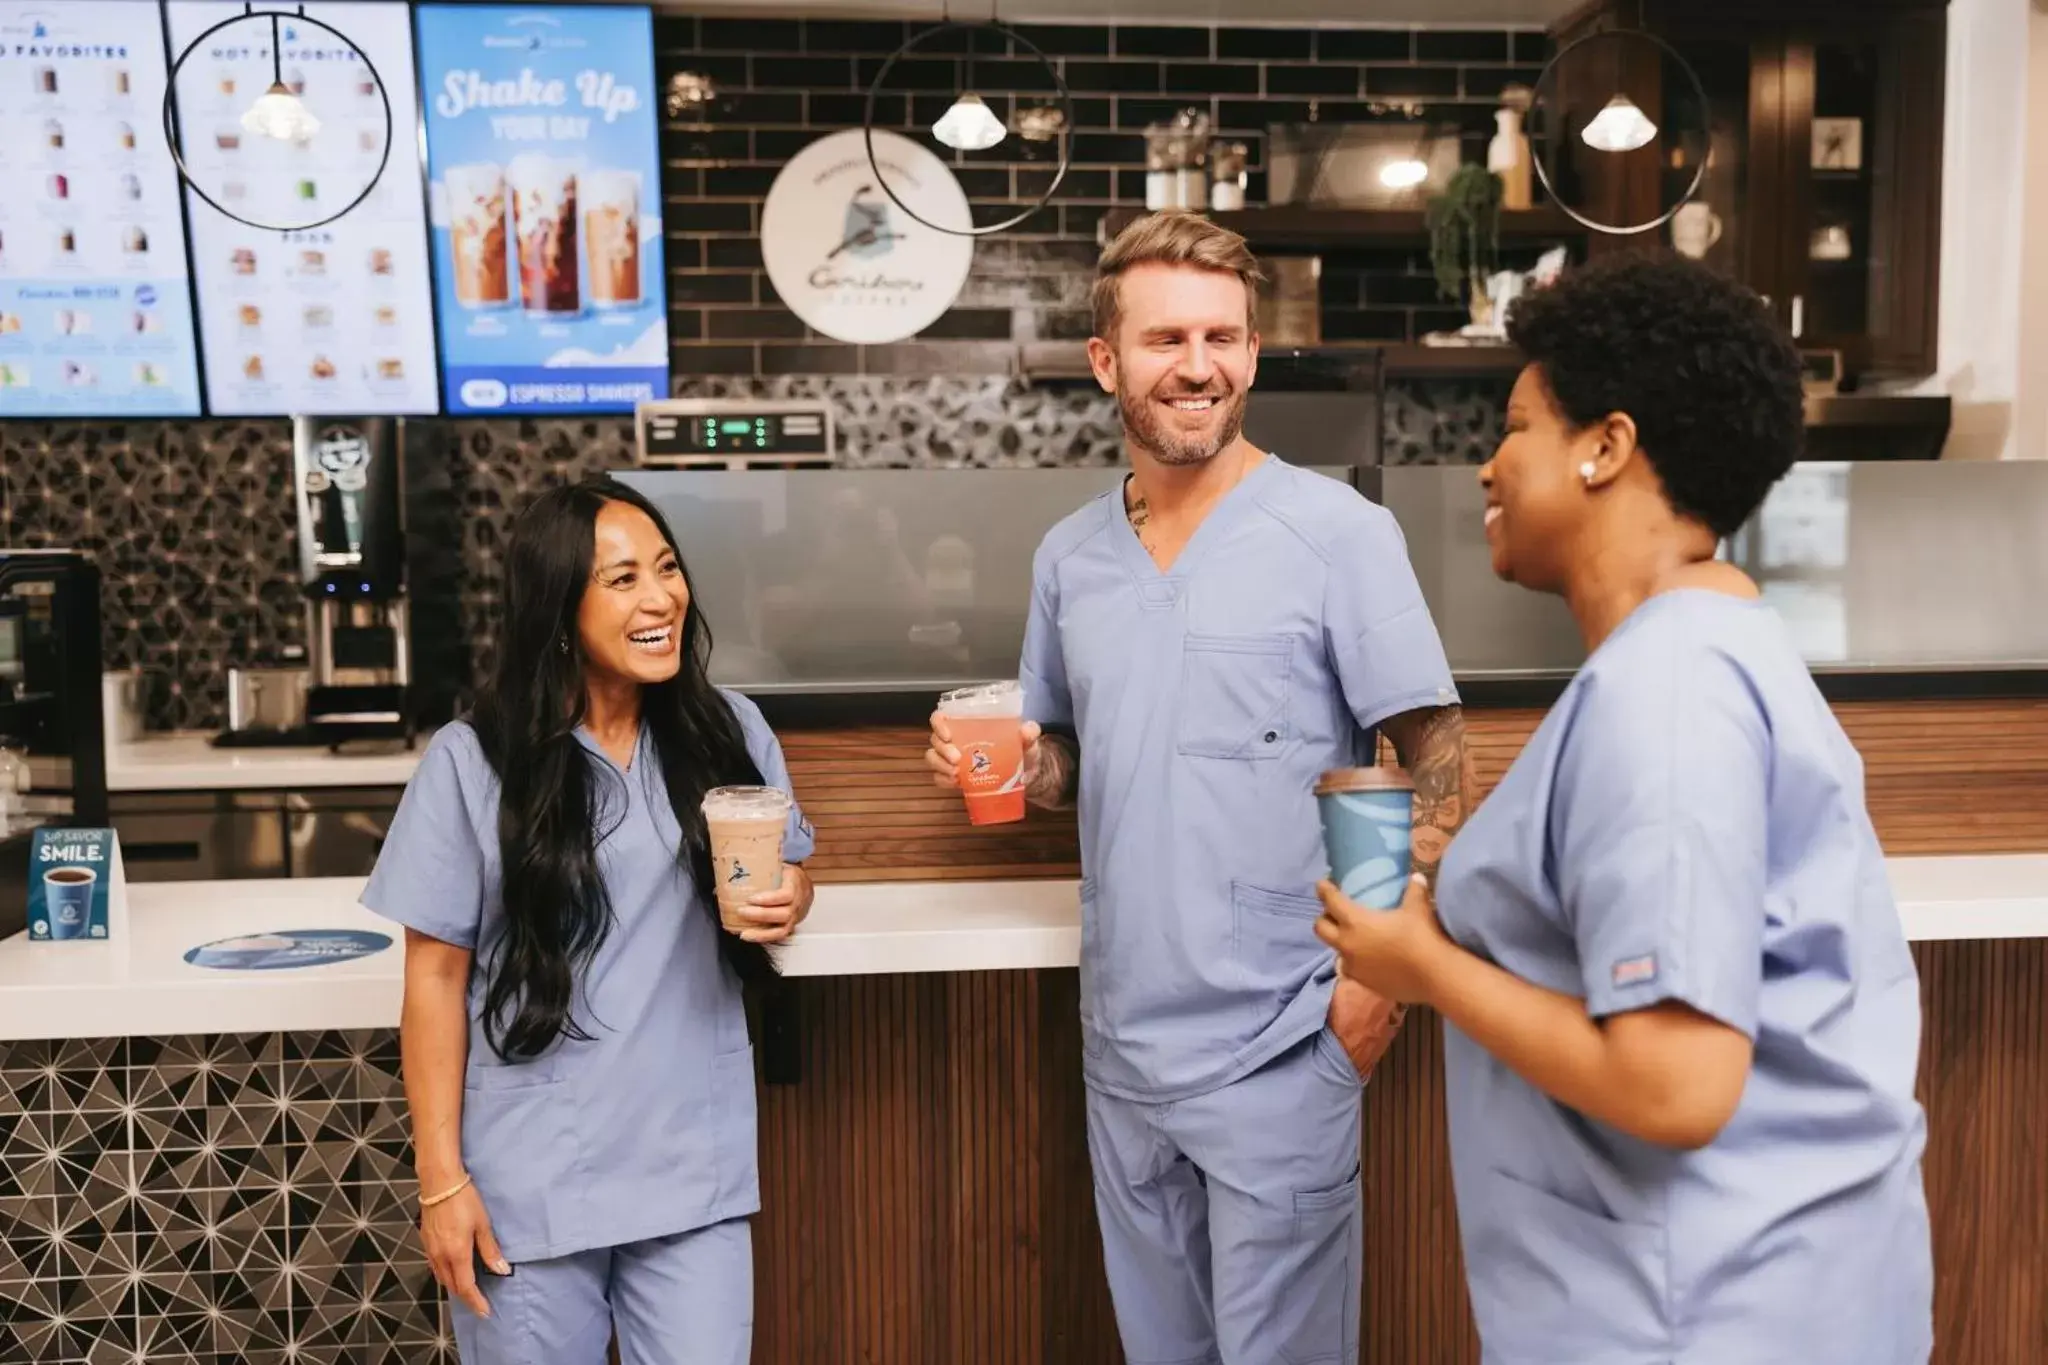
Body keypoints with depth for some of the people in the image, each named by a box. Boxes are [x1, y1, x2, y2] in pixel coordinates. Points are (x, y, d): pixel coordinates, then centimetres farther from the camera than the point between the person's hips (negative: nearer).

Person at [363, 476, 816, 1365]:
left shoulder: (730, 732, -1)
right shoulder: (471, 763, -10)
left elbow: (791, 867, 13)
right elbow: (436, 975, -6)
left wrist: (784, 905, -11)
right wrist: (441, 1177, -6)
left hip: (695, 1171, 2)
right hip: (527, 1184, -2)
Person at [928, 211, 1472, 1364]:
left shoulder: (1338, 531, -9)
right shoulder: (1068, 556, 7)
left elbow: (1439, 759, -9)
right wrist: (1017, 762, -5)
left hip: (1279, 1048, -5)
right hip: (1123, 1042, 5)